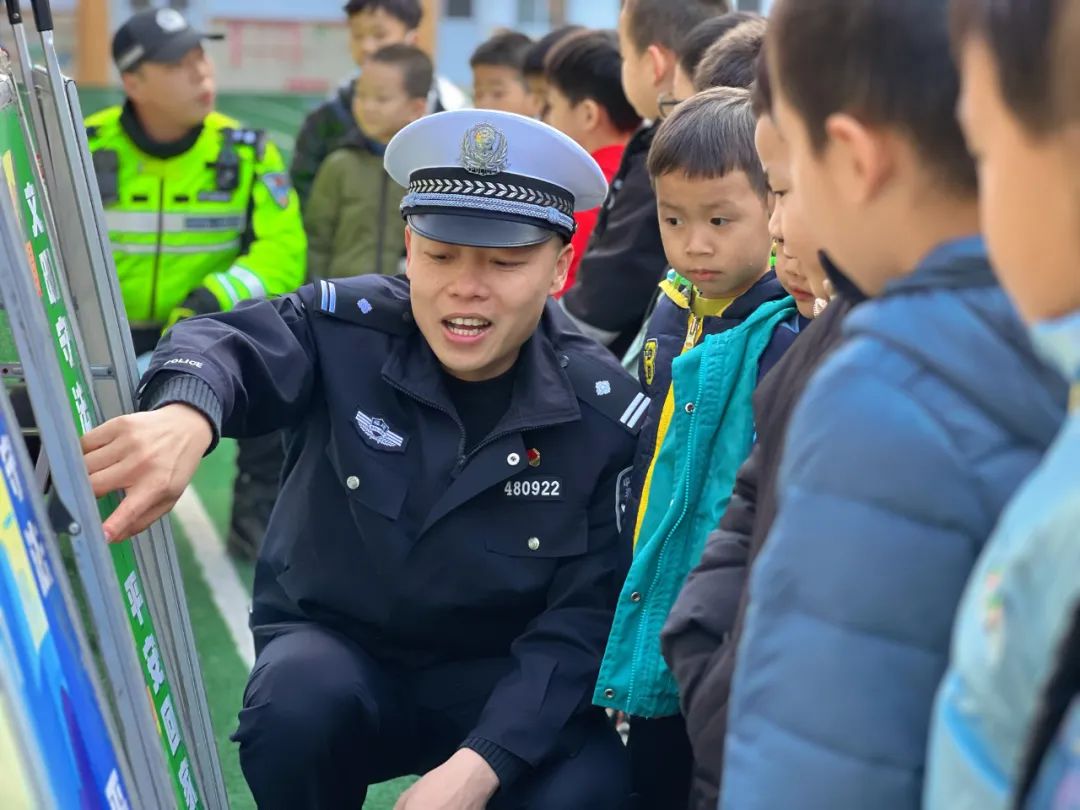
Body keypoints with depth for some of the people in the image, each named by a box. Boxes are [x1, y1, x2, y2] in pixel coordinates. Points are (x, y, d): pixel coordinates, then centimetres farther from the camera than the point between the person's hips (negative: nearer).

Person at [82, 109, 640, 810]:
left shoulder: (606, 412, -12)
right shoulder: (349, 331, -12)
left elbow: (588, 613, -14)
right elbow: (231, 344, -31)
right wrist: (186, 416, -58)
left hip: (501, 678, 0)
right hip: (335, 642, 1)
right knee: (297, 703, -33)